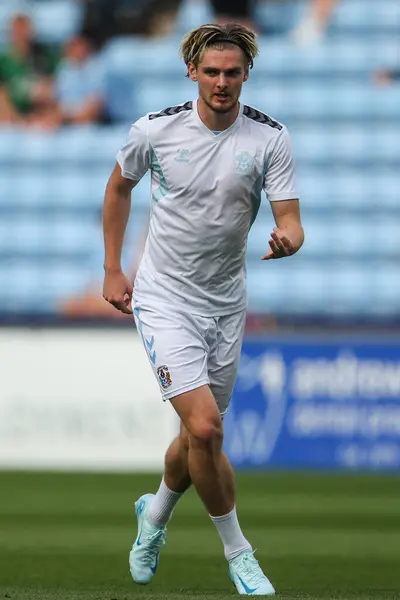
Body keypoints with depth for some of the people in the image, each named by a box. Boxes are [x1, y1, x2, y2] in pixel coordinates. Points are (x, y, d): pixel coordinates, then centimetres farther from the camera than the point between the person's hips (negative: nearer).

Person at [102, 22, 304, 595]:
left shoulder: (270, 138, -9)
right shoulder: (155, 130, -10)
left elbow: (290, 220, -11)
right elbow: (119, 186, 9)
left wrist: (288, 241, -36)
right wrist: (113, 270, 9)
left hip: (226, 301, 3)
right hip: (164, 297, -3)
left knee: (200, 432, 13)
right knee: (205, 427, -18)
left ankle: (155, 515, 44)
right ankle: (237, 553, -2)